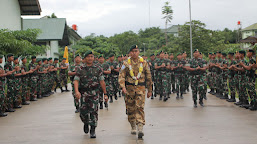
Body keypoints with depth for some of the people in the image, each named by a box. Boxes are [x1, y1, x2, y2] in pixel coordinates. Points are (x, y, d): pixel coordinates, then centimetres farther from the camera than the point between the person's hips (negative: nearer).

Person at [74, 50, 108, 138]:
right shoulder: (80, 69, 5)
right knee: (83, 111, 1)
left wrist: (105, 94, 4)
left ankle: (93, 130, 0)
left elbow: (102, 82, 6)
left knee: (94, 111, -8)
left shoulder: (98, 69, 6)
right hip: (84, 93, 1)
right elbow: (76, 80, -4)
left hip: (94, 93, 0)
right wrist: (76, 91, -21)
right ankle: (86, 124, 33)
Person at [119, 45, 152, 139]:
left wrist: (150, 90, 11)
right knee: (130, 109, 8)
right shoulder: (126, 63, 2)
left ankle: (140, 128, -19)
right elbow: (121, 76, -4)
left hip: (140, 88, -1)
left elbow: (148, 77, 10)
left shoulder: (144, 63, 4)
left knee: (140, 107, -13)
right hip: (129, 88, 1)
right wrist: (123, 87, -21)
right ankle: (133, 126, 27)